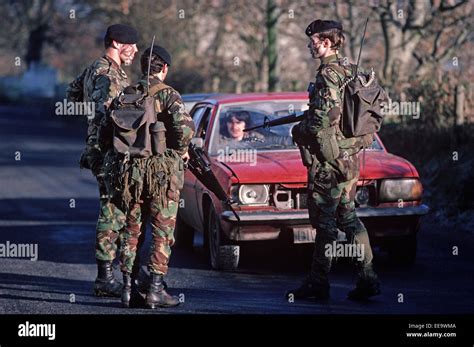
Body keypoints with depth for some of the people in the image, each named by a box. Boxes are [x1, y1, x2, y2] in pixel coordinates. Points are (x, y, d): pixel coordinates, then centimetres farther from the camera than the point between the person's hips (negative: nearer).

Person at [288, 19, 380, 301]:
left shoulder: (328, 76, -16)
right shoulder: (351, 73, 12)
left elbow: (324, 119, -24)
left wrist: (299, 131, -6)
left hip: (329, 159, -9)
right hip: (351, 157, 9)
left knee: (324, 220, -2)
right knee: (347, 216, 13)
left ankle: (318, 283, 4)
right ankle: (367, 278, 10)